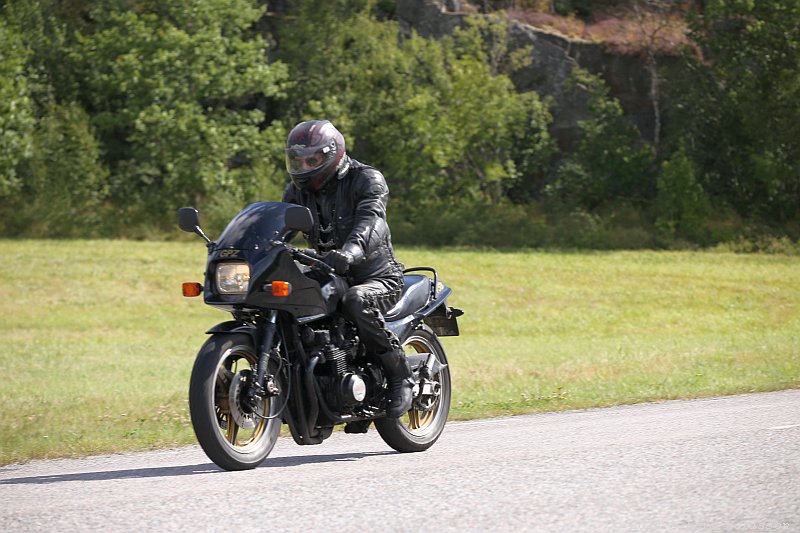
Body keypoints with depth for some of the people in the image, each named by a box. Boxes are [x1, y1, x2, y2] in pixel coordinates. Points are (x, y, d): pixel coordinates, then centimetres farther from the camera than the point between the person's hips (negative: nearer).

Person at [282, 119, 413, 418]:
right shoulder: (298, 189, 9)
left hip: (377, 278, -6)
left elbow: (371, 221, -30)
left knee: (356, 302, -38)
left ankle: (399, 375, -24)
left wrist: (350, 251, -52)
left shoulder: (366, 180, -11)